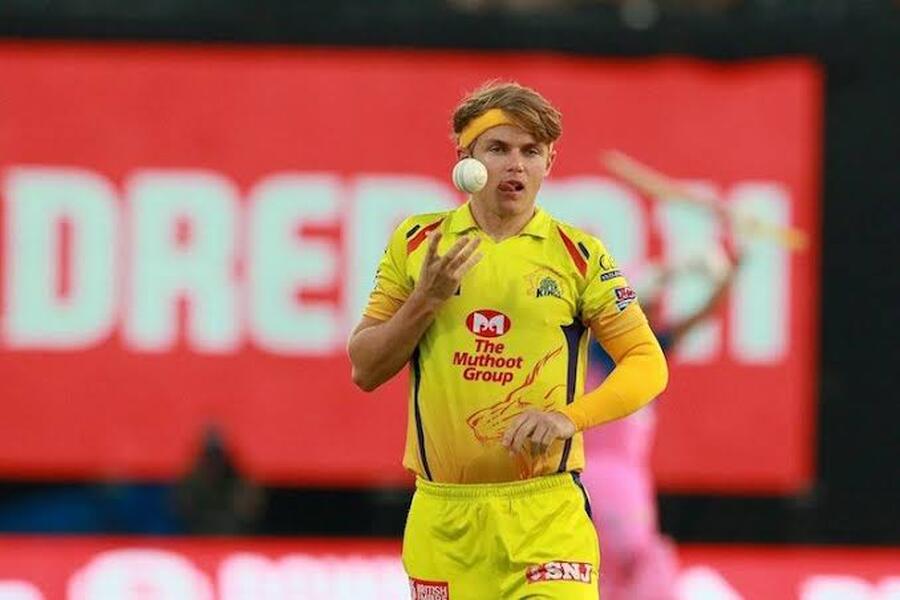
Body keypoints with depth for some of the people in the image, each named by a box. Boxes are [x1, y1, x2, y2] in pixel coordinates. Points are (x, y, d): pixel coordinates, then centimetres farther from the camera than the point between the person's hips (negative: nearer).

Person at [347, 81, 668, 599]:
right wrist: (427, 299, -8)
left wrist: (570, 417, -14)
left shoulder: (579, 255, 3)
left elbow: (648, 363, 2)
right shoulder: (416, 243, 8)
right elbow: (365, 370, 8)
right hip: (443, 514, 2)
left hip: (547, 513, -2)